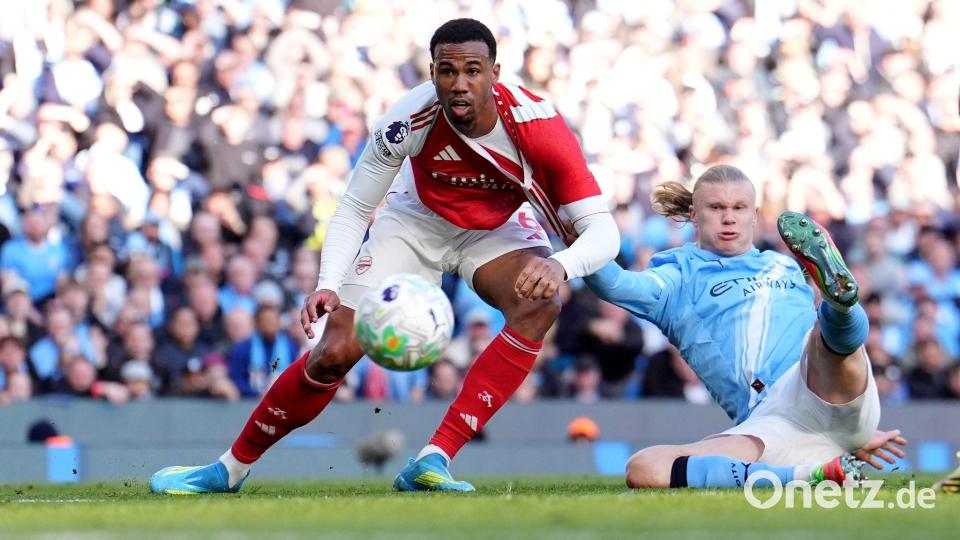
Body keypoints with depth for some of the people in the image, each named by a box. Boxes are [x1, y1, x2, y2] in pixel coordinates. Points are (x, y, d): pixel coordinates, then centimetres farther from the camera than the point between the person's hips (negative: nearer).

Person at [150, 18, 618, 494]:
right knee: (336, 351, -12)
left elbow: (602, 230, -35)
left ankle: (433, 462, -29)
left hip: (498, 229, 0)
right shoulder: (410, 117, -31)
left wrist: (559, 266, -58)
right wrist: (328, 286, -36)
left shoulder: (537, 124, -33)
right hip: (416, 220, 0)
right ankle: (230, 468, 9)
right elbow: (353, 210, -18)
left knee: (538, 307, -31)